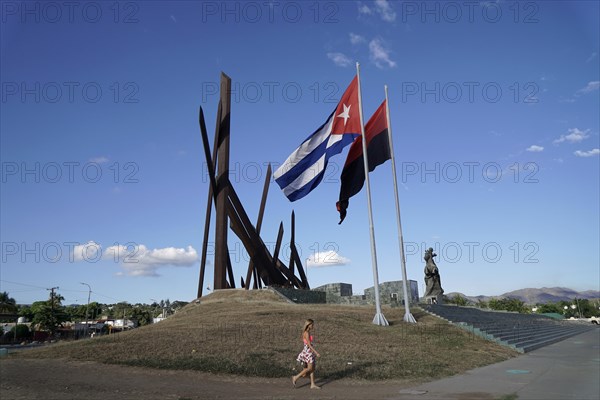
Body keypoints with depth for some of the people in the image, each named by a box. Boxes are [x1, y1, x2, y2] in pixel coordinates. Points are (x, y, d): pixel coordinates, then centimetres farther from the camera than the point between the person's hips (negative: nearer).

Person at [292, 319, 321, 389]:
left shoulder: (308, 332, 10)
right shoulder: (306, 333, -18)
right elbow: (309, 344, -22)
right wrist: (316, 353, -22)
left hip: (310, 352, 9)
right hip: (307, 351, -9)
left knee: (312, 368, 9)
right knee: (309, 368, -6)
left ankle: (312, 384, 13)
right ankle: (295, 377, 2)